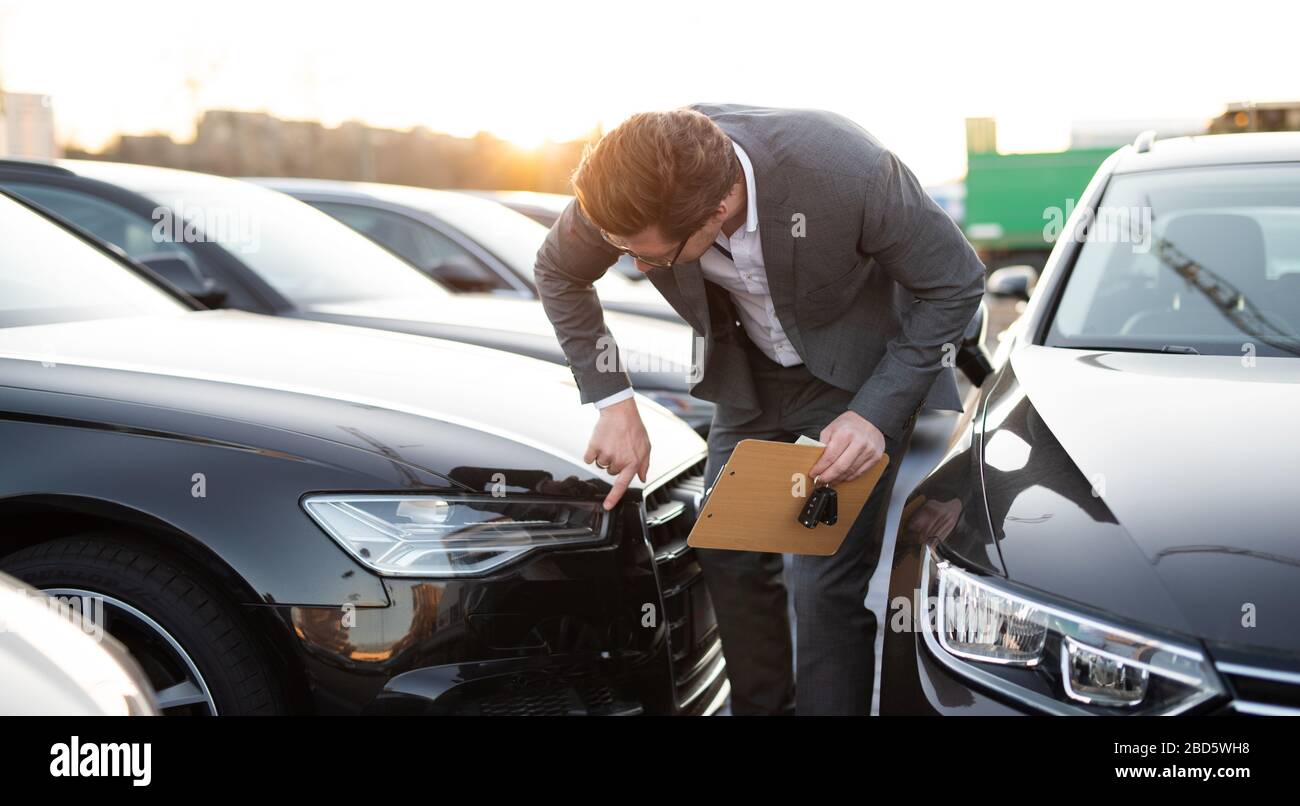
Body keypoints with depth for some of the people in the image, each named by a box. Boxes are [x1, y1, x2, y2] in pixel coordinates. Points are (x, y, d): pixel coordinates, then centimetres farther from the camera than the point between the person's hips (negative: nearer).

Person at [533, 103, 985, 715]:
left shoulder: (848, 171, -38)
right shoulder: (632, 187, -26)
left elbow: (955, 283, -21)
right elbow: (558, 274, -4)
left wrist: (877, 413, -27)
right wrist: (614, 403, -10)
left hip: (860, 371, -4)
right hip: (749, 371, 4)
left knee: (827, 588, -11)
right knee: (729, 559, 8)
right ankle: (761, 707, 30)